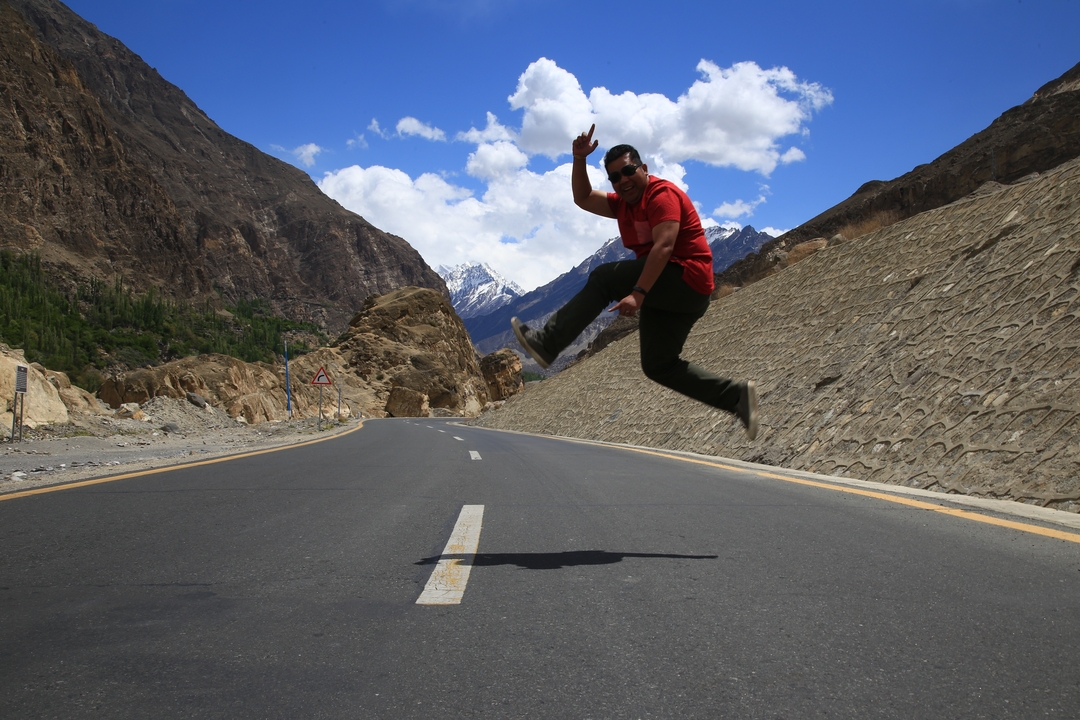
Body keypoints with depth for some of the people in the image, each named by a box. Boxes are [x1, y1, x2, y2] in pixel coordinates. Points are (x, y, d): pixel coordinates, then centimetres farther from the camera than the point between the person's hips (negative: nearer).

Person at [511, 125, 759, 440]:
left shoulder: (662, 194, -12)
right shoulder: (623, 203, 16)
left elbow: (664, 246, -25)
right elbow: (583, 199, 17)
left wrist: (638, 293, -34)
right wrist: (579, 159, 1)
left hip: (685, 278, -10)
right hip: (667, 293, 10)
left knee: (604, 278, -14)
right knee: (658, 366, 9)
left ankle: (546, 344, -17)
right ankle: (737, 395, 7)